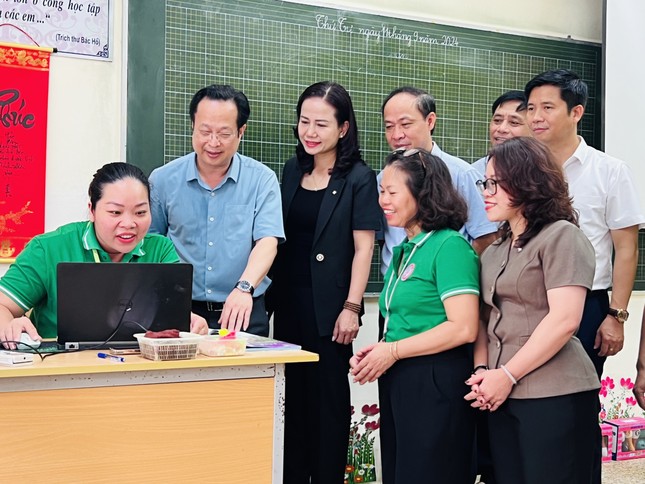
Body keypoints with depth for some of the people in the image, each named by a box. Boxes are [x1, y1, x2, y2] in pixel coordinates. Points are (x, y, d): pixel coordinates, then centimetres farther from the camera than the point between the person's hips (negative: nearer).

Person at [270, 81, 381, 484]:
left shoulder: (359, 178, -7)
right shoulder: (293, 170, 10)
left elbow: (363, 248, -9)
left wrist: (351, 307, -15)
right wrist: (272, 293, 11)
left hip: (328, 305, -5)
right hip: (289, 300, 6)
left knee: (329, 397, 3)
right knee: (295, 394, 13)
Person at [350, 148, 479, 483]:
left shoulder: (450, 245, -11)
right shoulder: (403, 251, 15)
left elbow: (463, 328, -19)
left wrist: (393, 351, -14)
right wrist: (373, 354, 6)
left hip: (436, 384, -8)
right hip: (396, 384, 8)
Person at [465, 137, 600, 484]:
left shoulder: (561, 236, -6)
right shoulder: (493, 252, 17)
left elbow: (564, 320, -16)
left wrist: (507, 376, -13)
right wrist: (482, 371, -3)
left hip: (555, 396, -7)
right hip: (502, 396, 7)